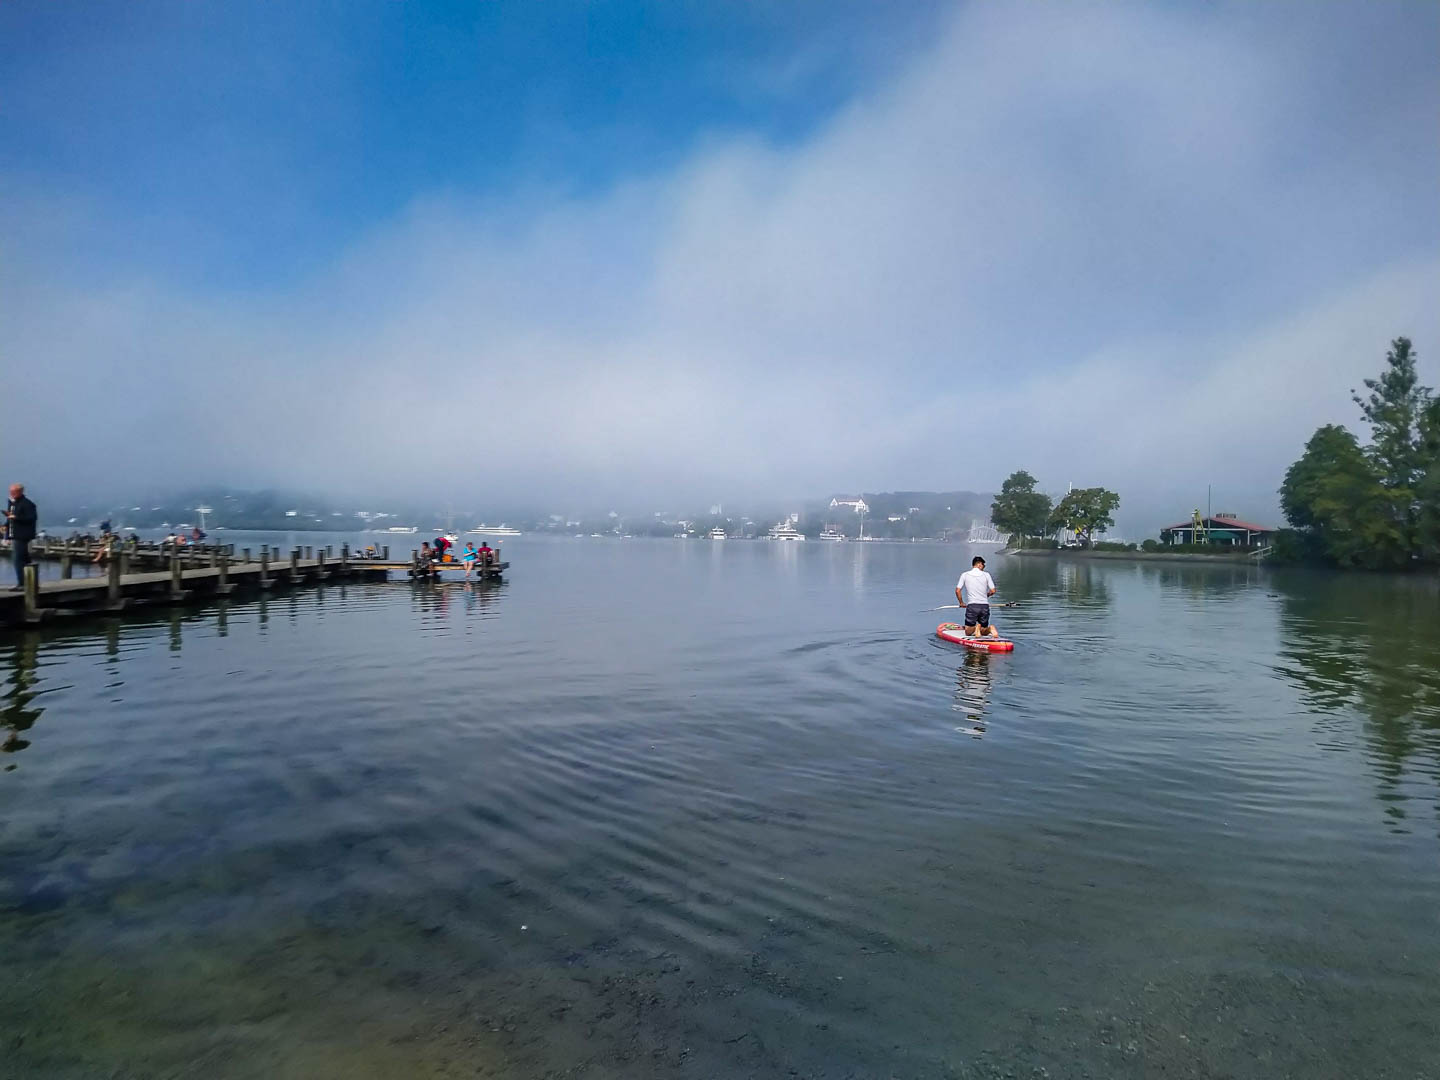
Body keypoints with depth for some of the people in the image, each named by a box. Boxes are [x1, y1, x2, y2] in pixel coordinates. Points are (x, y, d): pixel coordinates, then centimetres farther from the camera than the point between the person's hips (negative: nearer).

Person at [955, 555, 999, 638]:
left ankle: (975, 628, -24)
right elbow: (993, 591, 2)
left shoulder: (965, 575, 3)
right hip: (985, 606, 1)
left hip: (972, 606, -1)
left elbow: (957, 591, -1)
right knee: (983, 632, 15)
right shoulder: (986, 575, 4)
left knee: (968, 633, 8)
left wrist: (961, 603, 14)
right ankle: (990, 629, -18)